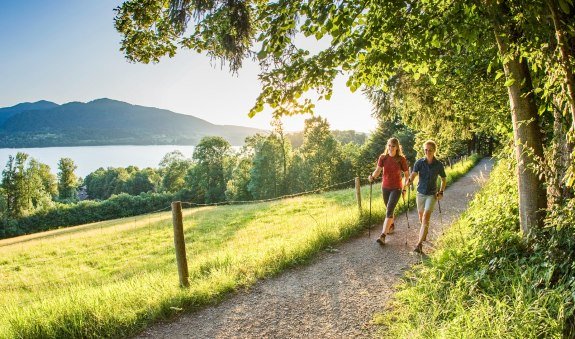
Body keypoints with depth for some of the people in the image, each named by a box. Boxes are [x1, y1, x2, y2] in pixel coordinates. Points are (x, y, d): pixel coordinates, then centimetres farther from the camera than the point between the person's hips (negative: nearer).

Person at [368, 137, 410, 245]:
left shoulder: (401, 159, -8)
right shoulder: (383, 157, -2)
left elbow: (406, 174, 0)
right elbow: (378, 169, -10)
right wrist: (373, 177, -30)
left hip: (396, 188, -4)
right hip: (385, 187, 4)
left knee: (389, 211, -14)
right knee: (389, 209, 19)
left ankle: (383, 236, -18)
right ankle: (391, 225, 46)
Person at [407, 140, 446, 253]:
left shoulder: (439, 165, -6)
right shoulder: (419, 162, -6)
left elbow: (444, 179, 7)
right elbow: (413, 174, -18)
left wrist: (441, 192, -3)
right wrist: (409, 181, -38)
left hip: (432, 194, -2)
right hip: (420, 193, 2)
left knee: (426, 217, -15)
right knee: (421, 216, 18)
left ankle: (419, 244, -18)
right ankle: (424, 233, 49)